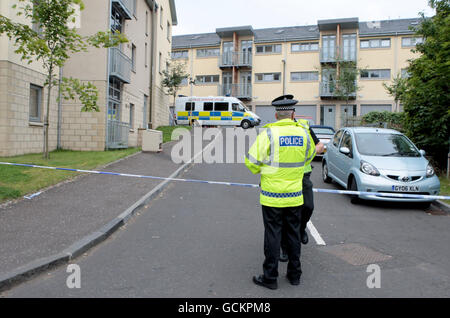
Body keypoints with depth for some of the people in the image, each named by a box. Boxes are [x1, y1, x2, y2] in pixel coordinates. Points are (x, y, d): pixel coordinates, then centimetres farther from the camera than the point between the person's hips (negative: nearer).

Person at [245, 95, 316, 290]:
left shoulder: (269, 133, -13)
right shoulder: (303, 133, 1)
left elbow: (252, 161, -13)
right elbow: (308, 157, 18)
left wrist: (259, 170, 8)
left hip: (272, 195, -4)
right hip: (294, 195, 4)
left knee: (272, 235, 5)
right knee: (293, 233, 16)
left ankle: (270, 277, 15)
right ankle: (294, 274, 28)